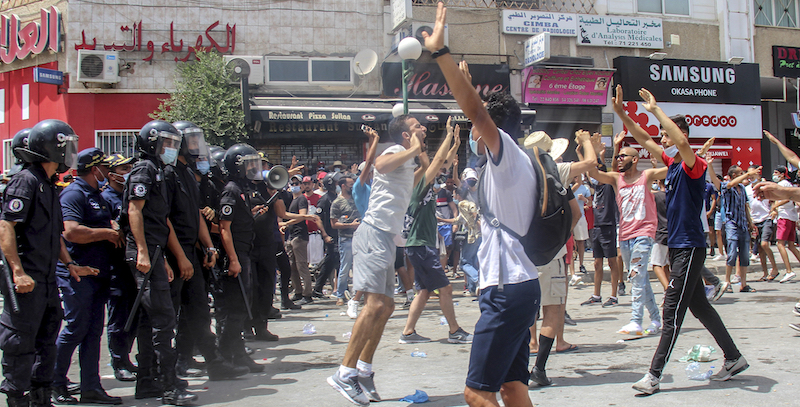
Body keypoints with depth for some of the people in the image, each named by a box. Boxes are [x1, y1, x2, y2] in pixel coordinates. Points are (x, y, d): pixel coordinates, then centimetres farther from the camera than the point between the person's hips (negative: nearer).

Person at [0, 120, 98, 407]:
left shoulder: (49, 185, 17)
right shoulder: (26, 180, -12)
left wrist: (69, 264, 20)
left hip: (47, 278, 10)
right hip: (26, 280, -10)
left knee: (47, 337, 15)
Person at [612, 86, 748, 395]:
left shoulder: (694, 165, -14)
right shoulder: (672, 163, 11)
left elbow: (682, 141, -35)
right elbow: (644, 140, 18)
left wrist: (656, 110, -29)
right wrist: (621, 113, 9)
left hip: (690, 247, -9)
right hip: (677, 246, 9)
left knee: (672, 311, -8)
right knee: (699, 306, 16)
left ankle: (654, 376, -7)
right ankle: (734, 358, 28)